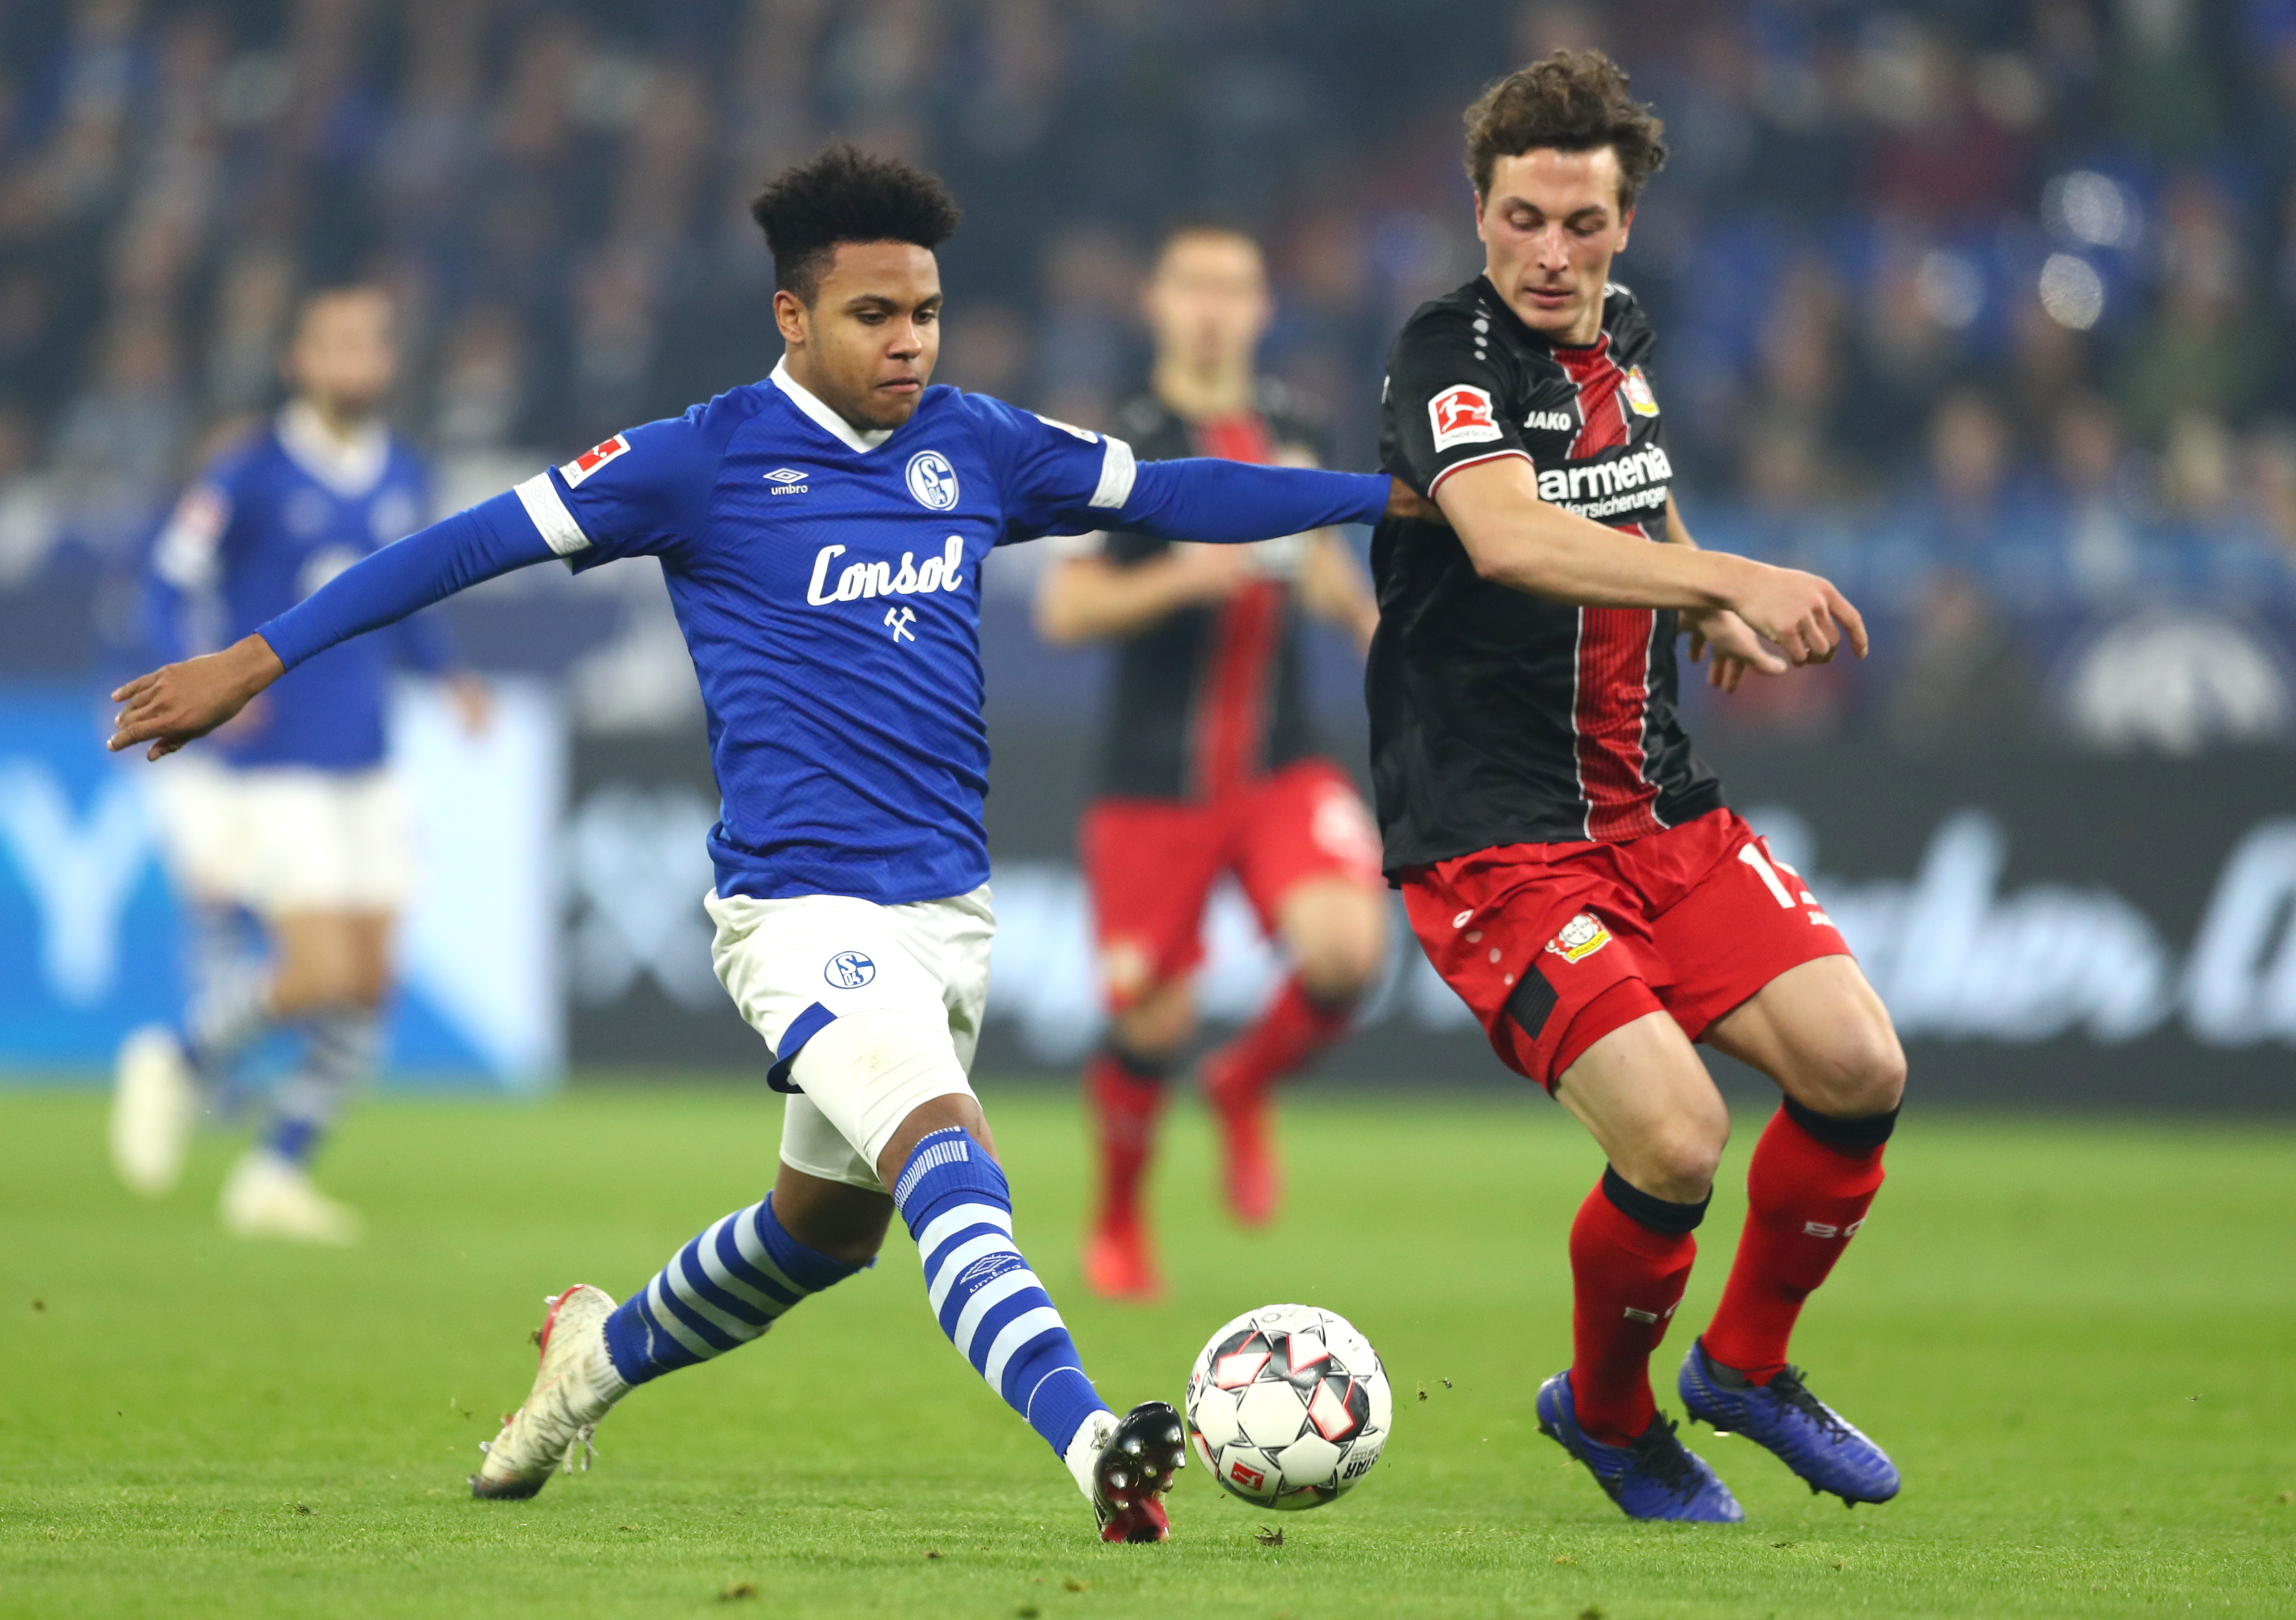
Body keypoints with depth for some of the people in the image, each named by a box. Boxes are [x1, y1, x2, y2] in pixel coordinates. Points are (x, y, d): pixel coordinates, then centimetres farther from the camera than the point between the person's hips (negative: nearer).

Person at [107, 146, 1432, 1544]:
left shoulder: (974, 447, 9)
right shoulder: (711, 459, -6)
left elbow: (1169, 494, 19)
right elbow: (480, 542, -2)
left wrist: (1400, 492, 15)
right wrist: (253, 662, -4)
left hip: (951, 904, 7)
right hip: (805, 905, -7)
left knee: (827, 1226, 19)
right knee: (949, 1164, -27)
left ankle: (605, 1352, 45)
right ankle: (1092, 1443, -44)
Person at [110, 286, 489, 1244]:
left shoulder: (403, 480, 9)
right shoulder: (250, 475, -10)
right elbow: (172, 583, -7)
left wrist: (450, 676, 4)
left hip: (363, 769, 6)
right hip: (267, 767, -6)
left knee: (369, 988, 2)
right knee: (324, 976, -14)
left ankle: (275, 1175, 15)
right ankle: (179, 1065, 13)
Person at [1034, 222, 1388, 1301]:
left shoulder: (1290, 429, 7)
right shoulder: (1133, 447, -9)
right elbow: (1064, 610, -14)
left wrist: (1367, 617, 6)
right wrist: (1181, 578, -28)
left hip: (1281, 767, 3)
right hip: (1156, 781, -3)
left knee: (1347, 949, -21)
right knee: (1152, 1024, 0)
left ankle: (1244, 1090, 11)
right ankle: (1117, 1226, 27)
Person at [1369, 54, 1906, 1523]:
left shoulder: (1628, 344, 9)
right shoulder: (1453, 353, -14)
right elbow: (1508, 538, -34)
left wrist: (1710, 613, 11)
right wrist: (1727, 578, -45)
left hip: (1663, 816, 7)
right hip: (1494, 839, -7)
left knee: (1860, 1068, -7)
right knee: (1676, 1137, -20)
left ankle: (1746, 1362, 18)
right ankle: (1607, 1416, 10)